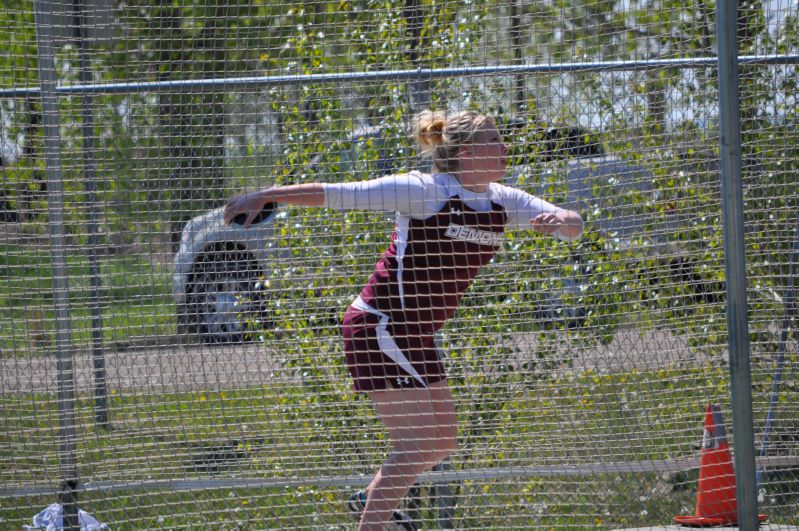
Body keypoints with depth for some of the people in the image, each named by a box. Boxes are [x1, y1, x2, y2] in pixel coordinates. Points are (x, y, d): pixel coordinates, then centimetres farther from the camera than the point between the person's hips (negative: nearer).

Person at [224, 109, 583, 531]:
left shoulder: (502, 202, 4)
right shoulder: (424, 192, -17)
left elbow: (574, 226, 2)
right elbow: (336, 194, -16)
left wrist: (562, 221, -22)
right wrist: (264, 197, -18)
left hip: (414, 336, 9)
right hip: (379, 328, -9)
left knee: (442, 441, 16)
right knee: (418, 443, -13)